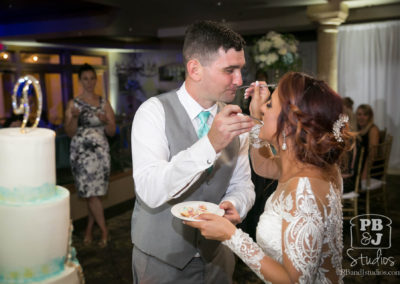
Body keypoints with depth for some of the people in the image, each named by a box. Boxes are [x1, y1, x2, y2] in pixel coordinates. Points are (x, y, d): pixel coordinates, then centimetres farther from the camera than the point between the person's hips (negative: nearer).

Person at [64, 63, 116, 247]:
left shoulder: (104, 103, 7)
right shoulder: (73, 104, 3)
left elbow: (112, 132, 5)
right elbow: (70, 133, -1)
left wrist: (105, 121, -15)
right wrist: (75, 117, -18)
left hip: (100, 151, 1)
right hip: (81, 152, -1)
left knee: (93, 193, 3)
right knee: (91, 193, -4)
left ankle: (89, 229, 19)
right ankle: (104, 230, 9)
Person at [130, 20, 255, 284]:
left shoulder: (234, 120, -3)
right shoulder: (155, 112, -19)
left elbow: (242, 184, 3)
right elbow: (150, 191, -29)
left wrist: (234, 205, -19)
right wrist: (210, 144, -40)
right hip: (162, 260, -4)